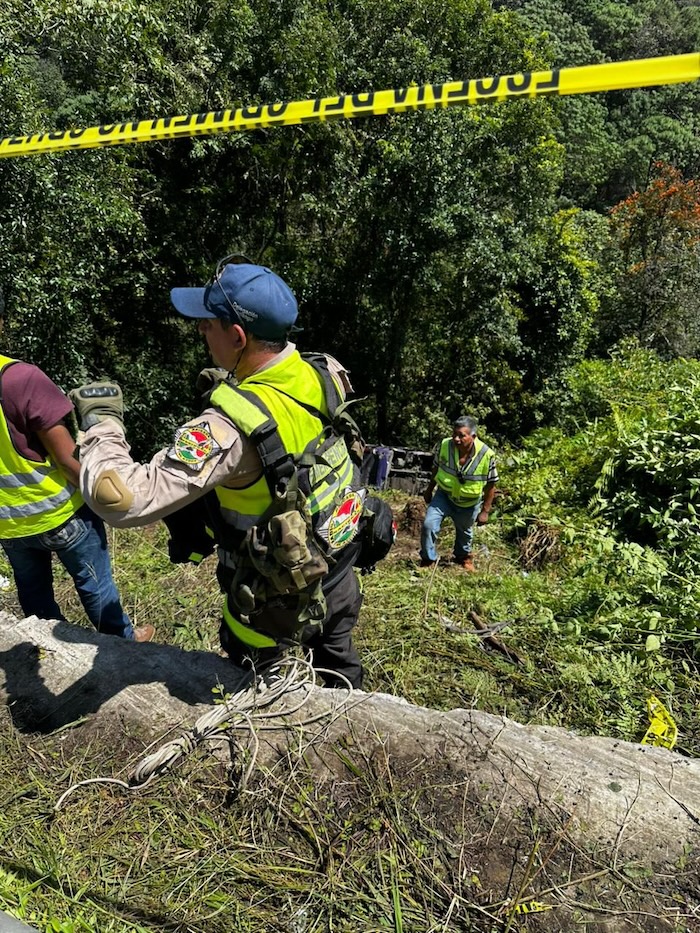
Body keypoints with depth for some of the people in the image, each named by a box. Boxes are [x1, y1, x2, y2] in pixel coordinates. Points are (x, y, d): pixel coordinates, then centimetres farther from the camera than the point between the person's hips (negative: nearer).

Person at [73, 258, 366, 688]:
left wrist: (101, 421, -22)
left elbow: (121, 497, -38)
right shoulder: (329, 374, -15)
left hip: (276, 596, -6)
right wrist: (234, 386, 5)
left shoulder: (231, 426, -37)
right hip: (340, 572, 6)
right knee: (338, 660, 33)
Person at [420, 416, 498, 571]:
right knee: (429, 524, -14)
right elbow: (436, 468, -4)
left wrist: (485, 510, -11)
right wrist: (429, 490, 7)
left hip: (469, 503, 0)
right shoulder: (444, 445, -24)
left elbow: (491, 484, -15)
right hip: (444, 496, 0)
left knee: (465, 532, 23)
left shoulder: (486, 455, -29)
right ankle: (428, 560, 10)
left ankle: (463, 556, 54)